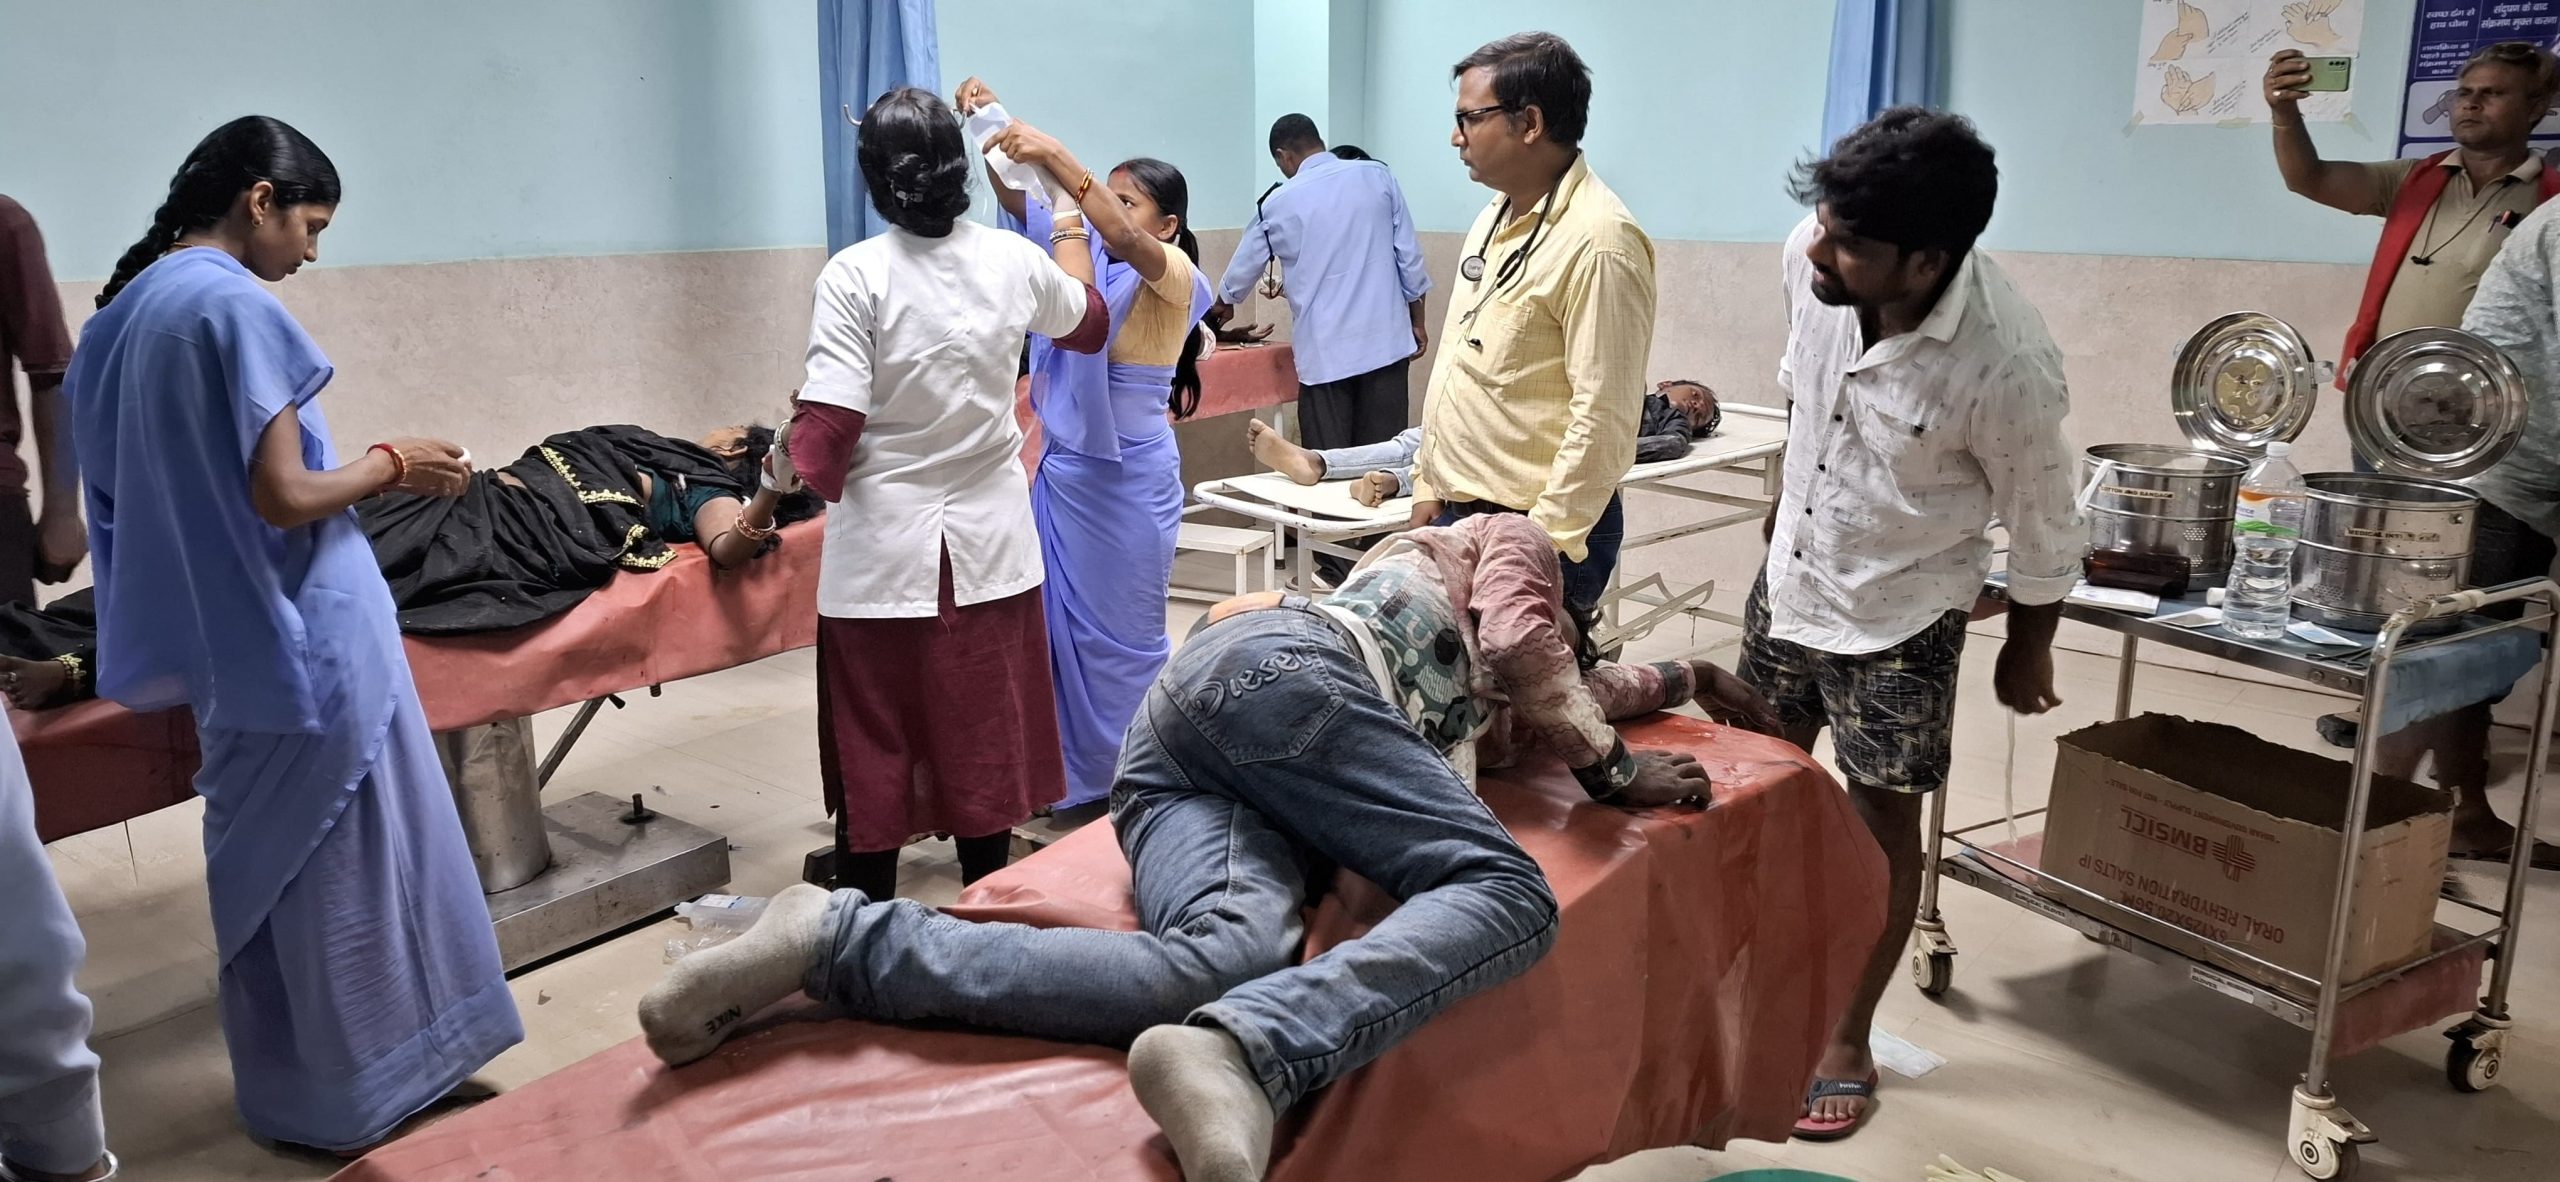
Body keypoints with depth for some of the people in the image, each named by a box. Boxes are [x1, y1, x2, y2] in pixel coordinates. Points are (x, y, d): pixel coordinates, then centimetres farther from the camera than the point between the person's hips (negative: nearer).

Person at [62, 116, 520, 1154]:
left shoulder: (119, 315, 10)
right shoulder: (235, 307, -17)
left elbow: (200, 487, 14)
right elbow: (283, 497, -21)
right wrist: (392, 465, -5)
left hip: (220, 641, 9)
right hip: (306, 638, -8)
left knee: (263, 858, 17)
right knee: (343, 861, 4)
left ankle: (285, 1085, 29)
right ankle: (362, 1088, 16)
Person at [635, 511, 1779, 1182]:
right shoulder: (1510, 539, 24)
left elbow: (1558, 700, 58)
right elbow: (1527, 651, 5)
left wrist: (1685, 674, 66)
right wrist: (1618, 770, 15)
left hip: (1165, 741, 7)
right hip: (1281, 672, -7)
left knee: (1225, 965, -24)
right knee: (1506, 893, -21)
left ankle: (834, 941, -32)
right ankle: (1237, 1056, -48)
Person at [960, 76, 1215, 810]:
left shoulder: (1172, 274, -10)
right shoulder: (1084, 252, 9)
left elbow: (1123, 240, -31)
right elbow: (1016, 202, 4)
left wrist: (1057, 157, -39)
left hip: (1127, 479, -6)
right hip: (1061, 470, 6)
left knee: (1121, 637, 5)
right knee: (1060, 629, 10)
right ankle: (1077, 782, 23)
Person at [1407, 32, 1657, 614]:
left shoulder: (1598, 241, -17)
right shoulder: (1494, 218, 11)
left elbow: (1603, 417, -20)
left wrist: (1545, 544, -19)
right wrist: (1430, 486, 14)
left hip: (1534, 529, -8)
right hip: (1459, 513, 8)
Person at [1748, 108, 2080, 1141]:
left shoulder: (2005, 366, -32)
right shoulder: (1810, 258, -18)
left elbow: (2043, 529, -14)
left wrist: (2027, 652, -1)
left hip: (1898, 617, -5)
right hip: (1789, 576, 6)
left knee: (1879, 823, 8)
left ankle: (1845, 1043, 27)